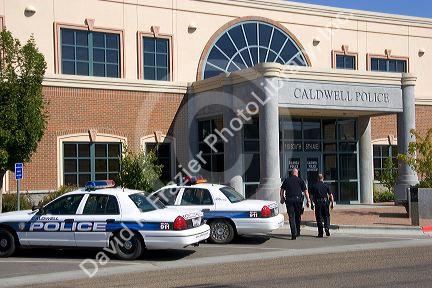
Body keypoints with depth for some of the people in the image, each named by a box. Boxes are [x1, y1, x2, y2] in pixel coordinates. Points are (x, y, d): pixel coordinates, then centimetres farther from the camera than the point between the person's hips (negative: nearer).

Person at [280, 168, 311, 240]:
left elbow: (282, 190, 11)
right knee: (298, 216, 15)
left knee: (291, 217, -1)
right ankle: (297, 232, 24)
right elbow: (305, 191, 2)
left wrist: (282, 198, 22)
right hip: (298, 199, 0)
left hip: (289, 200, 0)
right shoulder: (300, 180, 6)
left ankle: (294, 233, -12)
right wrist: (308, 200, 3)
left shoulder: (286, 180, 9)